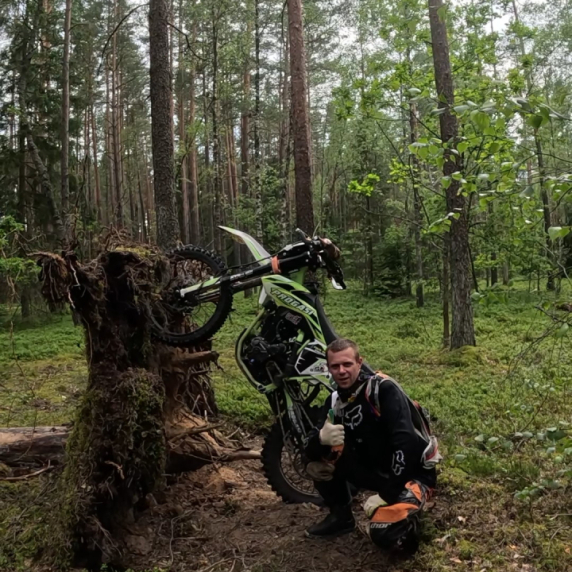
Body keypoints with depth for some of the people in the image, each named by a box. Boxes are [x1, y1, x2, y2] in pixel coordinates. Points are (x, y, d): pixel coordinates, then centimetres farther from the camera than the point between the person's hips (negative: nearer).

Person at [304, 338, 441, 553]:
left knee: (384, 534, -28)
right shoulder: (335, 401, -3)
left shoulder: (384, 389, -23)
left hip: (412, 473, -6)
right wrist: (322, 438, -31)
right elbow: (310, 449, -6)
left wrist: (387, 494, -28)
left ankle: (408, 517, 7)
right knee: (318, 460, -10)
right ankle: (341, 516, 10)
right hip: (376, 469, 6)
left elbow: (405, 442, -30)